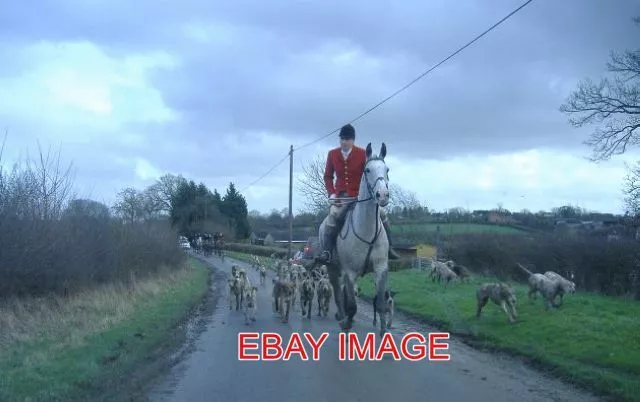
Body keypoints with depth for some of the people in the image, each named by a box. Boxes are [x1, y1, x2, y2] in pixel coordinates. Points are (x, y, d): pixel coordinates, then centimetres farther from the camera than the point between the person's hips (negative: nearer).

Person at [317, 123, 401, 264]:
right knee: (333, 216, -28)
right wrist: (332, 194, -5)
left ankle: (388, 248, 8)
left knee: (382, 214, -9)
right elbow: (328, 177, 8)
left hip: (360, 195, 1)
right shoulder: (332, 154, 1)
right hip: (341, 196, 0)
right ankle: (326, 252, -28)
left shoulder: (362, 154, -4)